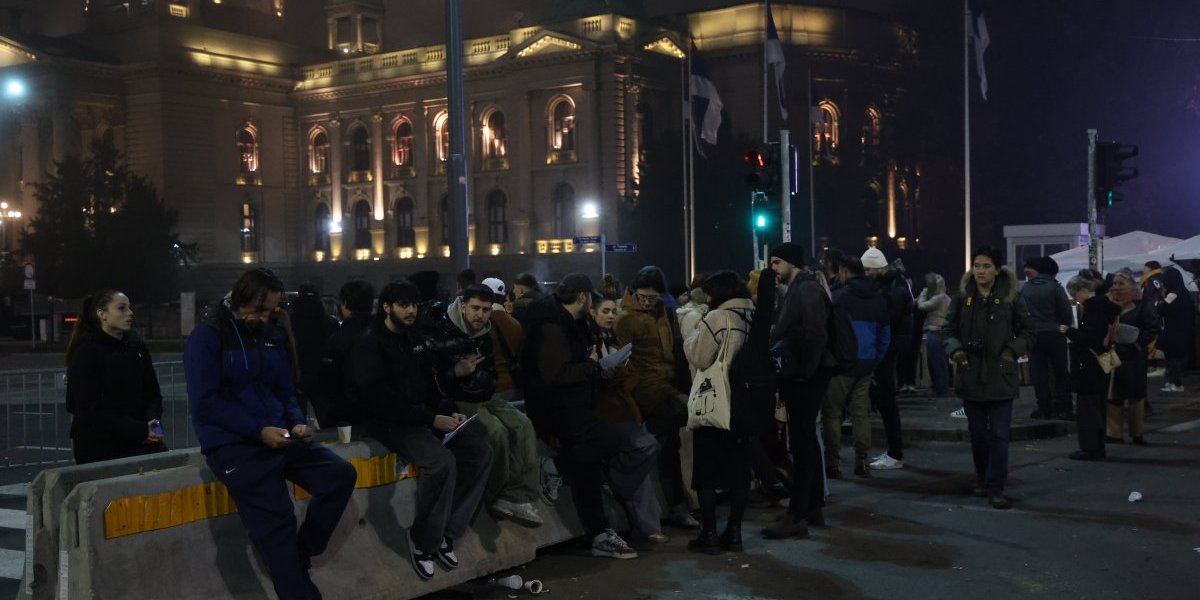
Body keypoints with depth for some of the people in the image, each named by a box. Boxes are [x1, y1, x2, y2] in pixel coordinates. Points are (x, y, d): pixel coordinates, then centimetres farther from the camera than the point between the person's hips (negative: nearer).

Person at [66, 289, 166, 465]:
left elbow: (153, 393, 13)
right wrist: (140, 430, -19)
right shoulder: (86, 353, -7)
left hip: (138, 443, 4)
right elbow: (90, 410, -13)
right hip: (98, 447, -4)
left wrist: (151, 422, -8)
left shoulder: (137, 347, 9)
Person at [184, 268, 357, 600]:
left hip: (276, 434, 7)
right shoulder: (208, 336, -6)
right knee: (275, 518, -18)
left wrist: (297, 423, -2)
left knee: (341, 474, -10)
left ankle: (299, 558, -1)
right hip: (232, 443, -7)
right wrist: (259, 430, -19)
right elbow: (205, 404, -13)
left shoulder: (272, 334, 13)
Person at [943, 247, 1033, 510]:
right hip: (970, 375, 2)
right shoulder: (963, 296, 4)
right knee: (978, 434, 12)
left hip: (1000, 375, -2)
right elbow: (949, 328, 10)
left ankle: (995, 489, -3)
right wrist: (955, 349, -9)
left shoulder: (1010, 296, -1)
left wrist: (1013, 350, -10)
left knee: (999, 435, -6)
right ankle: (982, 480, 28)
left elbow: (1027, 331, 5)